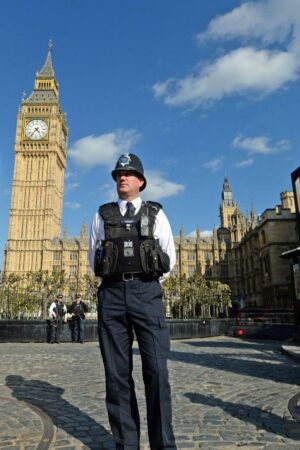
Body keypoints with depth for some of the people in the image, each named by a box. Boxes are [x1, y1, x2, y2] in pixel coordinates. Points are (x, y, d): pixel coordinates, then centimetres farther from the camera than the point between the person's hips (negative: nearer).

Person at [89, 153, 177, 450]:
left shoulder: (156, 214, 12)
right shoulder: (103, 215, 15)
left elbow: (169, 258, 11)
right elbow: (93, 257, 17)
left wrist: (146, 280, 7)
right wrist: (115, 279, 9)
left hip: (147, 294, -1)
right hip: (112, 295, 2)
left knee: (156, 370, -7)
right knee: (117, 373, 3)